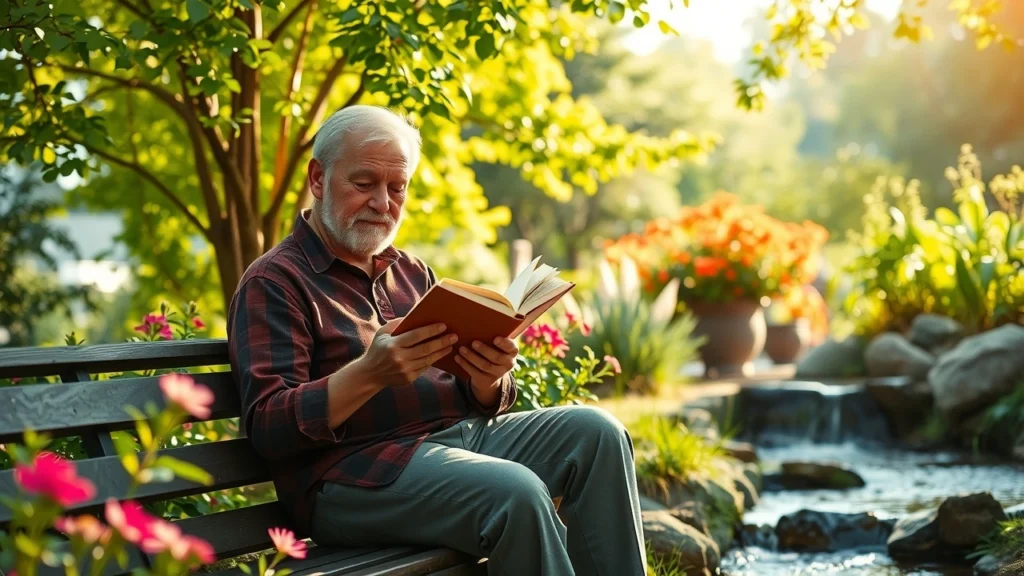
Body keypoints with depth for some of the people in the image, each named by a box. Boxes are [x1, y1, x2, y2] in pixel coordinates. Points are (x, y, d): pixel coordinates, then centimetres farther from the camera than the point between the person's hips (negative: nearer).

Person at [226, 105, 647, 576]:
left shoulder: (411, 273, 21)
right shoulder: (274, 282, -2)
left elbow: (479, 402, 18)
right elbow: (267, 426, -14)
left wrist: (487, 377, -7)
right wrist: (369, 374, -28)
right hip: (354, 470, -8)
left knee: (595, 433, -9)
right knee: (516, 493, -31)